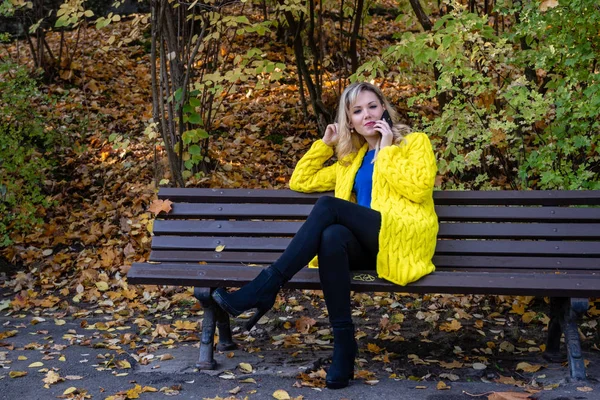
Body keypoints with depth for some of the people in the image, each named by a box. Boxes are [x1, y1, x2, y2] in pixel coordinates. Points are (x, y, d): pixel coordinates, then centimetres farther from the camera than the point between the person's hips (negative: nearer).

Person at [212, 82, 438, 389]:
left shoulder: (415, 142, 11)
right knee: (332, 236, -34)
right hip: (369, 246, 5)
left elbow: (419, 189, -7)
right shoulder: (351, 159, 26)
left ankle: (264, 289, -29)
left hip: (404, 243, -4)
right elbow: (300, 182, 28)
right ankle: (344, 344, -32)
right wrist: (325, 143, 20)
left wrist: (387, 151, -4)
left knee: (329, 206, -27)